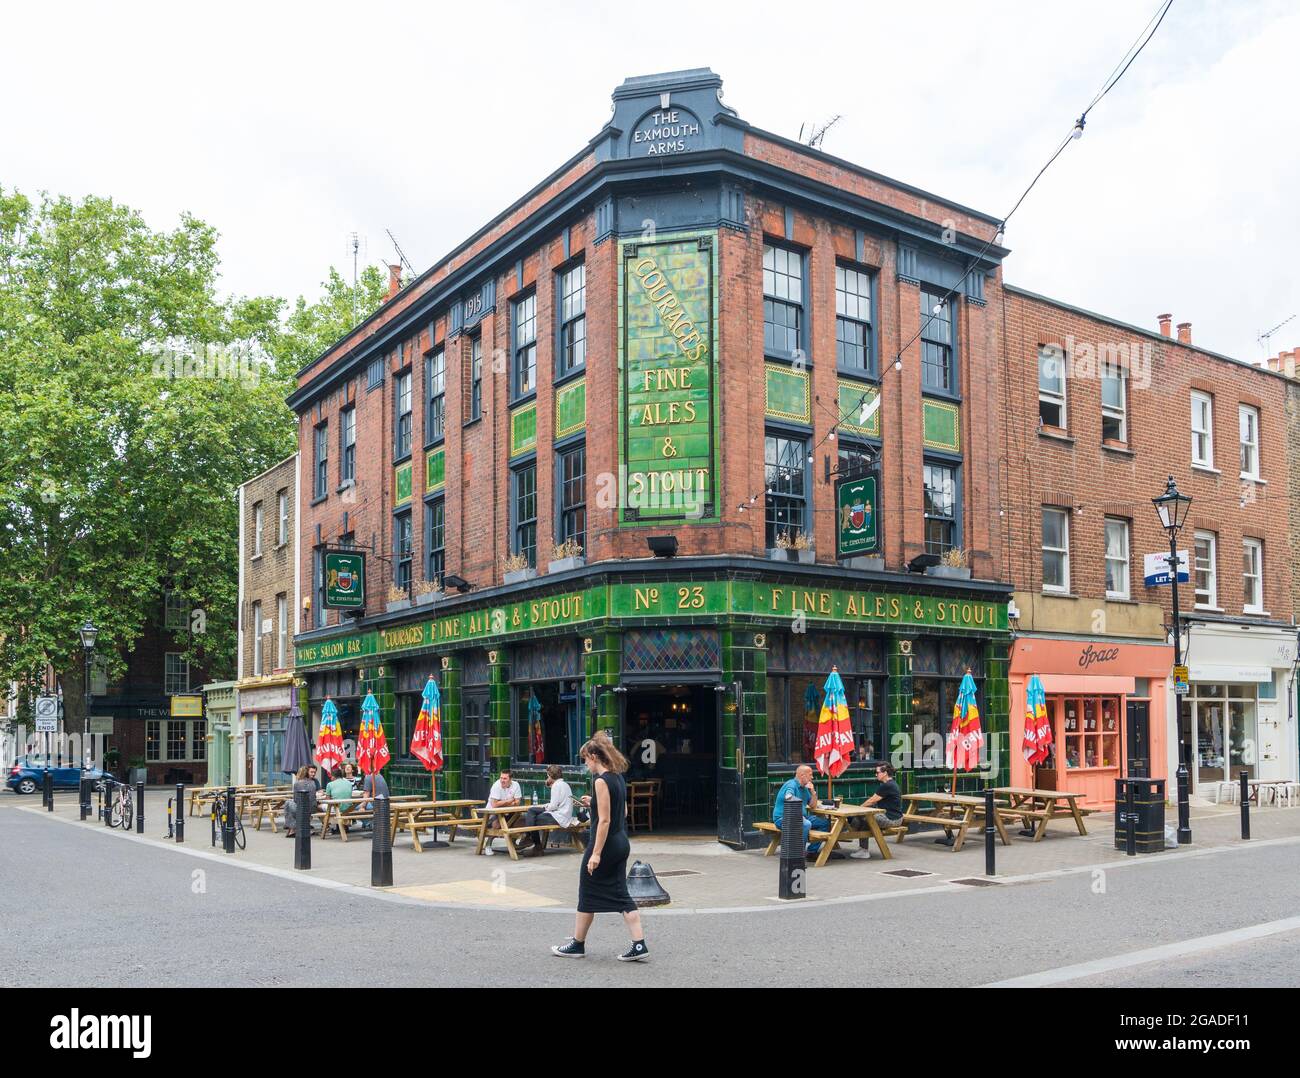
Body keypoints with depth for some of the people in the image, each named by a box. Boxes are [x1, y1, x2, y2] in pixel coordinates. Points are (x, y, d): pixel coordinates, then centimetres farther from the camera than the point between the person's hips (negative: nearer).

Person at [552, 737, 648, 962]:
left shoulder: (601, 781, -18)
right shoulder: (618, 777, 9)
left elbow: (604, 820, -21)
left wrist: (596, 853, -21)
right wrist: (594, 803, 18)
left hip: (605, 843, -9)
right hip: (621, 843, 9)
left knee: (587, 894, 7)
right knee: (621, 894, 10)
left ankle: (577, 945, 20)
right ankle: (639, 945, 4)